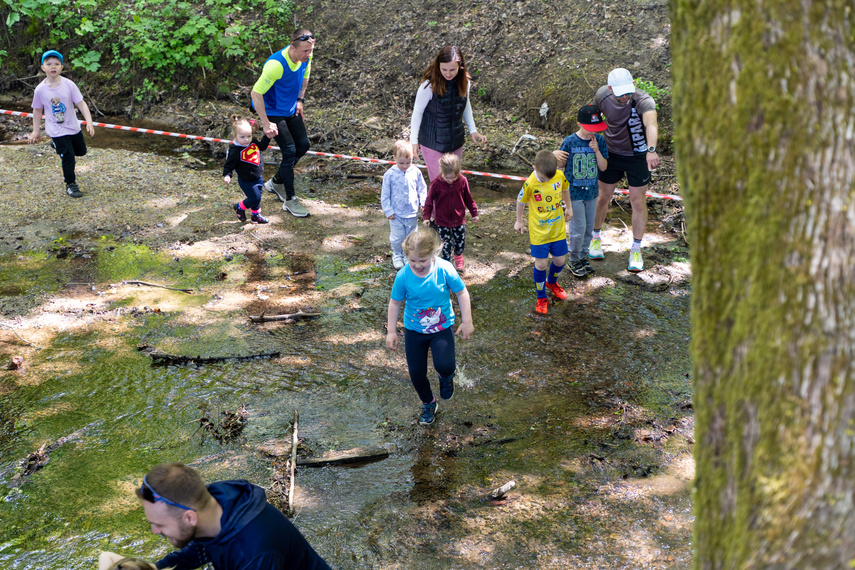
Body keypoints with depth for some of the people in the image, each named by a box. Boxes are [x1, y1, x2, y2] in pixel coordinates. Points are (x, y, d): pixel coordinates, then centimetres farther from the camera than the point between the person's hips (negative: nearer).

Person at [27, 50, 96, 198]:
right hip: (57, 130, -3)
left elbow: (81, 104, -14)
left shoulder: (68, 85, -14)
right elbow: (37, 110, 0)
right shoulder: (40, 90, -13)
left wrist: (89, 122, -25)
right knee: (68, 157, -5)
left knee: (81, 151, 20)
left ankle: (57, 146, 46)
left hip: (73, 126, 3)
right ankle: (70, 185, 16)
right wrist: (36, 131, 3)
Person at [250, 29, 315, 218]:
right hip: (273, 111, -7)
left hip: (291, 109, 8)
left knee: (303, 145, 9)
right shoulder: (276, 65, -36)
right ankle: (290, 200, 3)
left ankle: (276, 182, 30)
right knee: (290, 151, -11)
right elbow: (256, 93, -31)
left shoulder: (306, 57, -14)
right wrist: (266, 124, -27)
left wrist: (300, 100, 8)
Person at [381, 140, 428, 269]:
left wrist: (423, 201, -6)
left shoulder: (415, 172, -5)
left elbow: (422, 188, 9)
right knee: (397, 237, 7)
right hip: (396, 214, -2)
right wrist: (388, 211, -6)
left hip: (412, 212, 2)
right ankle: (397, 255, 31)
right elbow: (385, 194, -4)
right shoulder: (390, 175, -12)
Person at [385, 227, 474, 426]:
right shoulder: (403, 276, -18)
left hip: (442, 327, -2)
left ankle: (446, 375, 19)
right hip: (414, 330, 2)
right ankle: (428, 404, 37)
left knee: (444, 366, -23)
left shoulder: (444, 269, -20)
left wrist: (467, 322, -7)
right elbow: (395, 302, -3)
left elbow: (462, 292, -7)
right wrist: (391, 331, -1)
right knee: (416, 372, 5)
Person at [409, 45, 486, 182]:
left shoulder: (464, 81, -7)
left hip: (456, 142, 5)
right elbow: (417, 112, -11)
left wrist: (473, 130, 10)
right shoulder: (429, 85, -22)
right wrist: (414, 140, -10)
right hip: (433, 143, -5)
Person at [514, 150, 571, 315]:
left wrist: (569, 207, 23)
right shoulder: (530, 184, -22)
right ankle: (541, 298, 20)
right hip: (539, 231, -4)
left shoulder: (560, 176, -13)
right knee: (541, 264, 1)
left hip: (558, 228, 4)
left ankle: (551, 282, 46)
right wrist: (518, 221, 9)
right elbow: (521, 201, -4)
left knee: (559, 260, 14)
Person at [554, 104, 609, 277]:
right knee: (578, 229, 0)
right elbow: (561, 165, -2)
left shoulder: (599, 140, -4)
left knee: (589, 228, 14)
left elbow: (603, 167, -4)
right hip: (574, 192, -4)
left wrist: (597, 150, -19)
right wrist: (556, 155, -24)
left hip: (592, 192, 4)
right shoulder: (570, 142, -13)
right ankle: (574, 260, 18)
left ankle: (583, 257, 32)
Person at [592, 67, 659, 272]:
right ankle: (595, 237, 37)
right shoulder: (602, 95, -19)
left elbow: (651, 124, -53)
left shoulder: (644, 100, -32)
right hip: (611, 153, 3)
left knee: (638, 202, 3)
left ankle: (636, 250, 18)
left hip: (638, 156, -3)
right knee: (604, 197, 14)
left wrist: (651, 150, -71)